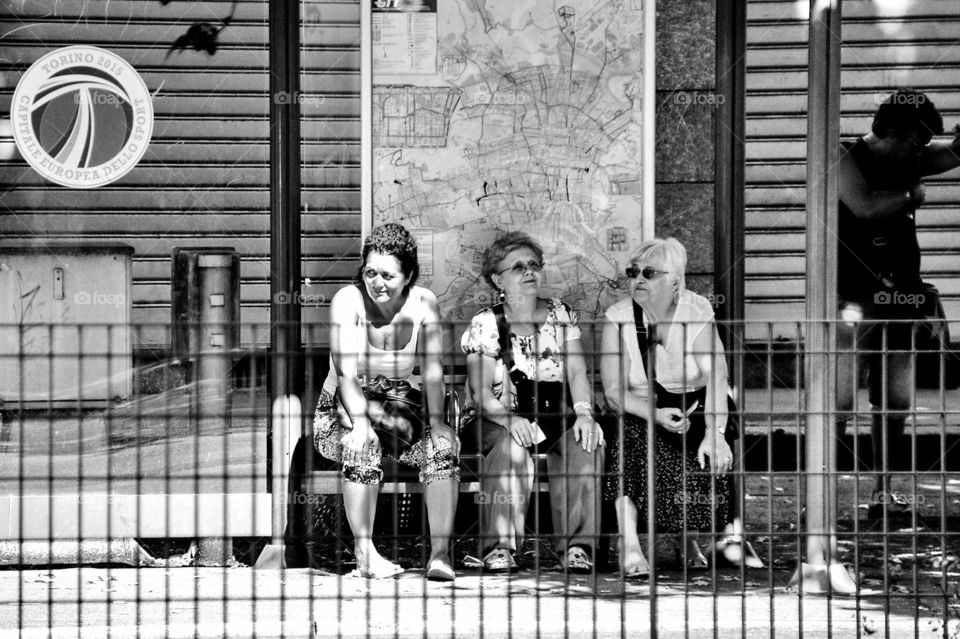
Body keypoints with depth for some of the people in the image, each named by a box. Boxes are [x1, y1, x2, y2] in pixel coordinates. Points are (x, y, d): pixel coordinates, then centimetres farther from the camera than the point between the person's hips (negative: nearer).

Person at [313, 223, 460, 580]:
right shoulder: (348, 301, -13)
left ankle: (440, 553, -27)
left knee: (444, 446, -24)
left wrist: (436, 419, -23)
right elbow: (346, 373, -21)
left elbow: (432, 369, -7)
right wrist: (360, 421, -37)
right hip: (344, 412, -3)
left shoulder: (423, 303, -4)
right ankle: (364, 553, -27)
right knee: (363, 447, -35)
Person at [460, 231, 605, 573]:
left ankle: (577, 545, -29)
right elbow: (480, 390, -10)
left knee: (586, 440, -28)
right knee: (511, 445, -36)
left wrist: (584, 413, -19)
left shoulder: (561, 315, 11)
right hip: (497, 418, -2)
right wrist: (510, 419, -30)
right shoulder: (485, 324, 1)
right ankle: (499, 546, -35)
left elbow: (577, 371, 2)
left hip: (554, 417, 3)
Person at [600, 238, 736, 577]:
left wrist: (714, 433, -36)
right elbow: (613, 391, -11)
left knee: (711, 456, -28)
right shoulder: (618, 319, -7)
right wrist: (657, 415, -29)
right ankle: (629, 546, -36)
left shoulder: (697, 313, -8)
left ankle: (691, 538, -4)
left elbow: (715, 375, -21)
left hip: (694, 407, 0)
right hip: (640, 411, 0)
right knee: (631, 446, -32)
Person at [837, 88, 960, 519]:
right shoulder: (846, 159, -8)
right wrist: (910, 195, -9)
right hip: (854, 300, -7)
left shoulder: (909, 161, 12)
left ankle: (883, 493, 16)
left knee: (895, 402, 8)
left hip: (899, 298, 7)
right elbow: (865, 206, -24)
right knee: (838, 402, -9)